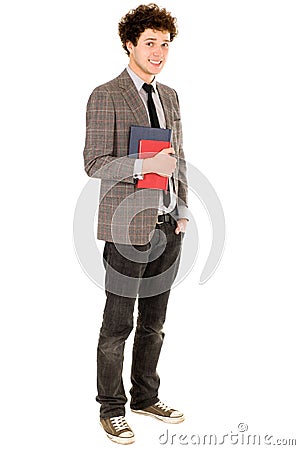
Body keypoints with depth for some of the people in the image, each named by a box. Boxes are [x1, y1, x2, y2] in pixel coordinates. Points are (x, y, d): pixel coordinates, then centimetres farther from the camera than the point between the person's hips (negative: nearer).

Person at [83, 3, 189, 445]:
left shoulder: (169, 96, 15)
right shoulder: (105, 96, -7)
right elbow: (94, 163, -12)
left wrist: (183, 211, 10)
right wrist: (145, 165, -24)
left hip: (167, 224, 7)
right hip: (128, 226, -6)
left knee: (154, 321, 15)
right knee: (118, 324, 2)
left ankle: (146, 396, 29)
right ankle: (111, 409, 17)